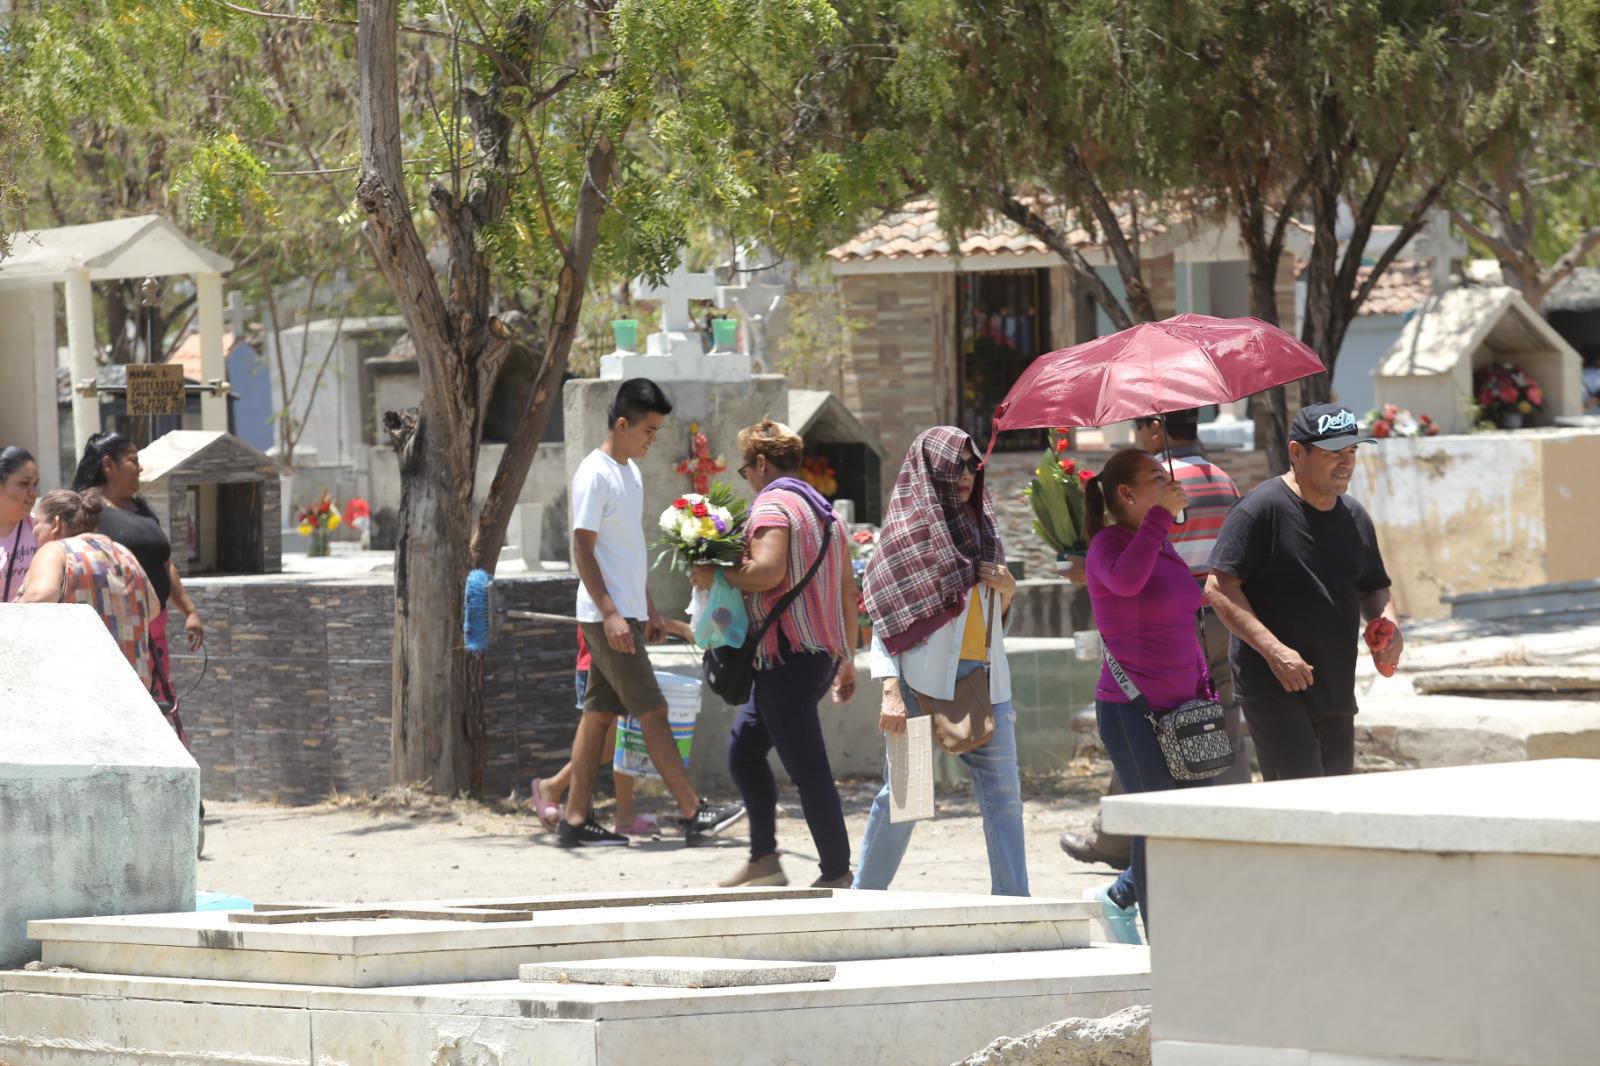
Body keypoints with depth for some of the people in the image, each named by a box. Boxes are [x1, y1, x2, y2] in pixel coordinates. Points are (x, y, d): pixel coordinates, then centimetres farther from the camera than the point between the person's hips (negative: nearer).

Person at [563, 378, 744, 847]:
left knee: (600, 713, 7)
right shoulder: (595, 474, -13)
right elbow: (583, 549, -17)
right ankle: (694, 814, -9)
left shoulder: (630, 472, 16)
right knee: (652, 711, -9)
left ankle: (576, 820, 8)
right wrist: (610, 613, -23)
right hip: (607, 616, -9)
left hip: (625, 614, 9)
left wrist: (648, 609, 23)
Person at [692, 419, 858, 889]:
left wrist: (716, 575, -11)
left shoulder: (772, 506, -9)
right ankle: (763, 860, 16)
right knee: (743, 745, 18)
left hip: (789, 652, -10)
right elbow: (848, 590, 20)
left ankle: (837, 871, -4)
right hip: (825, 652, 10)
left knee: (807, 767, -6)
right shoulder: (825, 510, 19)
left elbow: (767, 570, -27)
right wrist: (848, 659, 24)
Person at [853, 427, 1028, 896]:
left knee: (1003, 793, -1)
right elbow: (883, 617, -6)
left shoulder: (979, 524, 16)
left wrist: (1007, 590, 3)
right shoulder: (907, 529, -1)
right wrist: (890, 690, -16)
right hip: (925, 679, -5)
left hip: (984, 678, 6)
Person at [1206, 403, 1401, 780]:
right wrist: (1274, 650, -23)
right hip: (1274, 689, -8)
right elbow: (1219, 588, -15)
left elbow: (1374, 590, 27)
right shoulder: (1262, 508, -10)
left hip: (1336, 693, 8)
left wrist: (1388, 625, 3)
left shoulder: (1355, 517, 15)